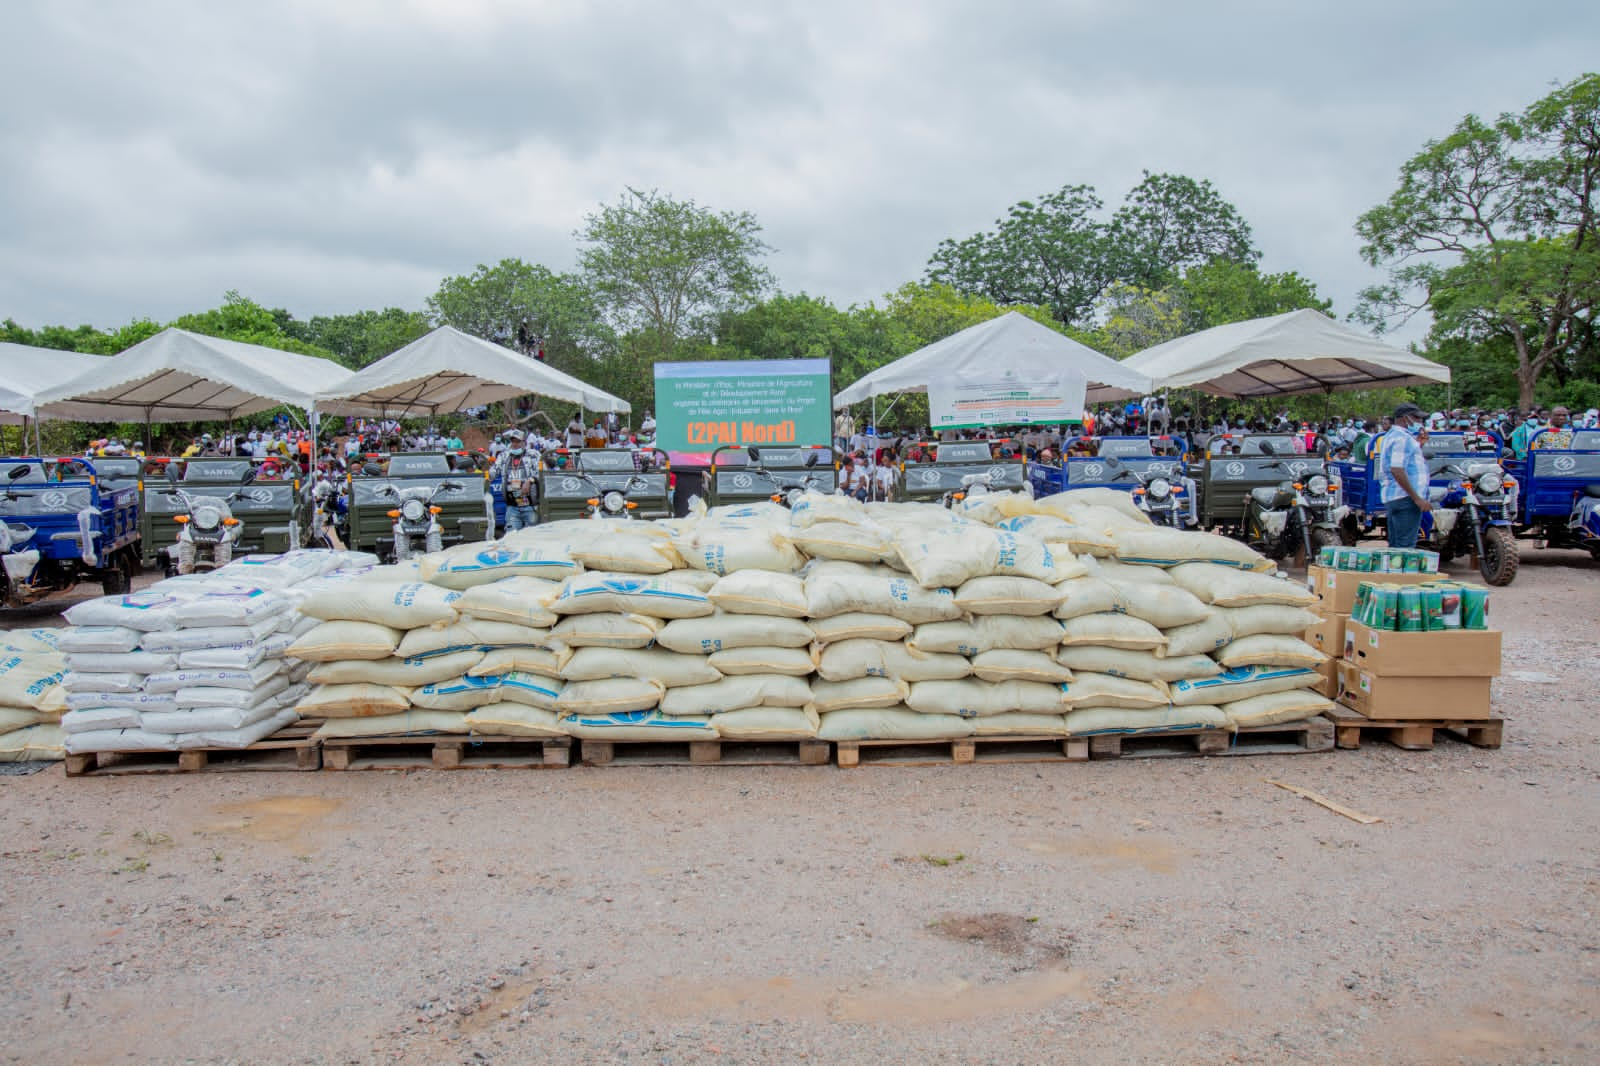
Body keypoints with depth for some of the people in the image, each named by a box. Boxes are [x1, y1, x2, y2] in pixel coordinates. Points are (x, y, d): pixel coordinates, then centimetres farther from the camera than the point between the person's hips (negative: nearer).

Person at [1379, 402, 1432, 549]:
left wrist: (1419, 444, 21)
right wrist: (1417, 498, -23)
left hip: (1392, 497, 11)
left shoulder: (1390, 435, 21)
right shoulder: (1403, 438, -12)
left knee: (1395, 546, 13)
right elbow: (1397, 470, -23)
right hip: (1405, 498, -11)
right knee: (1405, 547, -11)